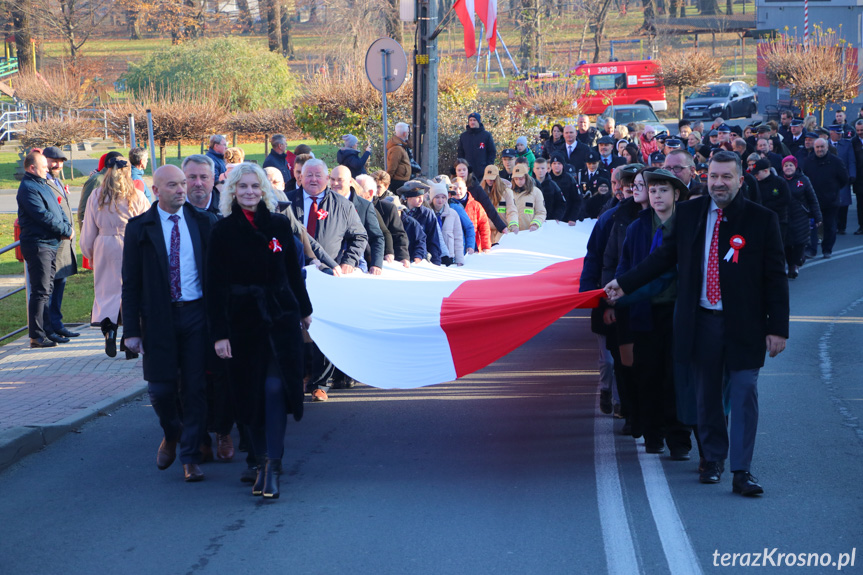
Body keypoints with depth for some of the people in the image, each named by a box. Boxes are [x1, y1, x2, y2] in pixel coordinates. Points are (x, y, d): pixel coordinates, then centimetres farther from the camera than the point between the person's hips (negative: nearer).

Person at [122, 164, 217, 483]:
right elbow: (131, 283, 2)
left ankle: (191, 456, 12)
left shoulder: (204, 222, 4)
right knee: (160, 387, 1)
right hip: (159, 317, 0)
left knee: (195, 387, 1)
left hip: (196, 314, 1)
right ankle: (171, 434, 31)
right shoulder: (139, 228, 1)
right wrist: (131, 329, -3)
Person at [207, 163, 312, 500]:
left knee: (275, 386, -10)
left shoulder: (279, 225, 2)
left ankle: (272, 466, -12)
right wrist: (220, 333, -9)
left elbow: (293, 271, 12)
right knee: (250, 392, 5)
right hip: (242, 319, 0)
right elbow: (215, 285, -4)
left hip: (280, 316, 0)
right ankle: (262, 460, 16)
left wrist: (304, 310, 18)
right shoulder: (223, 231, -2)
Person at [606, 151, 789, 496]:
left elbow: (776, 277, -2)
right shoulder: (688, 213, 5)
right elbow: (664, 256, 15)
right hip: (702, 322, 3)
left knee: (744, 395, -4)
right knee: (706, 395, 10)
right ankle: (713, 460, 25)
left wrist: (777, 327, -6)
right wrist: (624, 284, 12)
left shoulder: (762, 220, -3)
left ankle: (742, 471, -1)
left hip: (744, 325, -3)